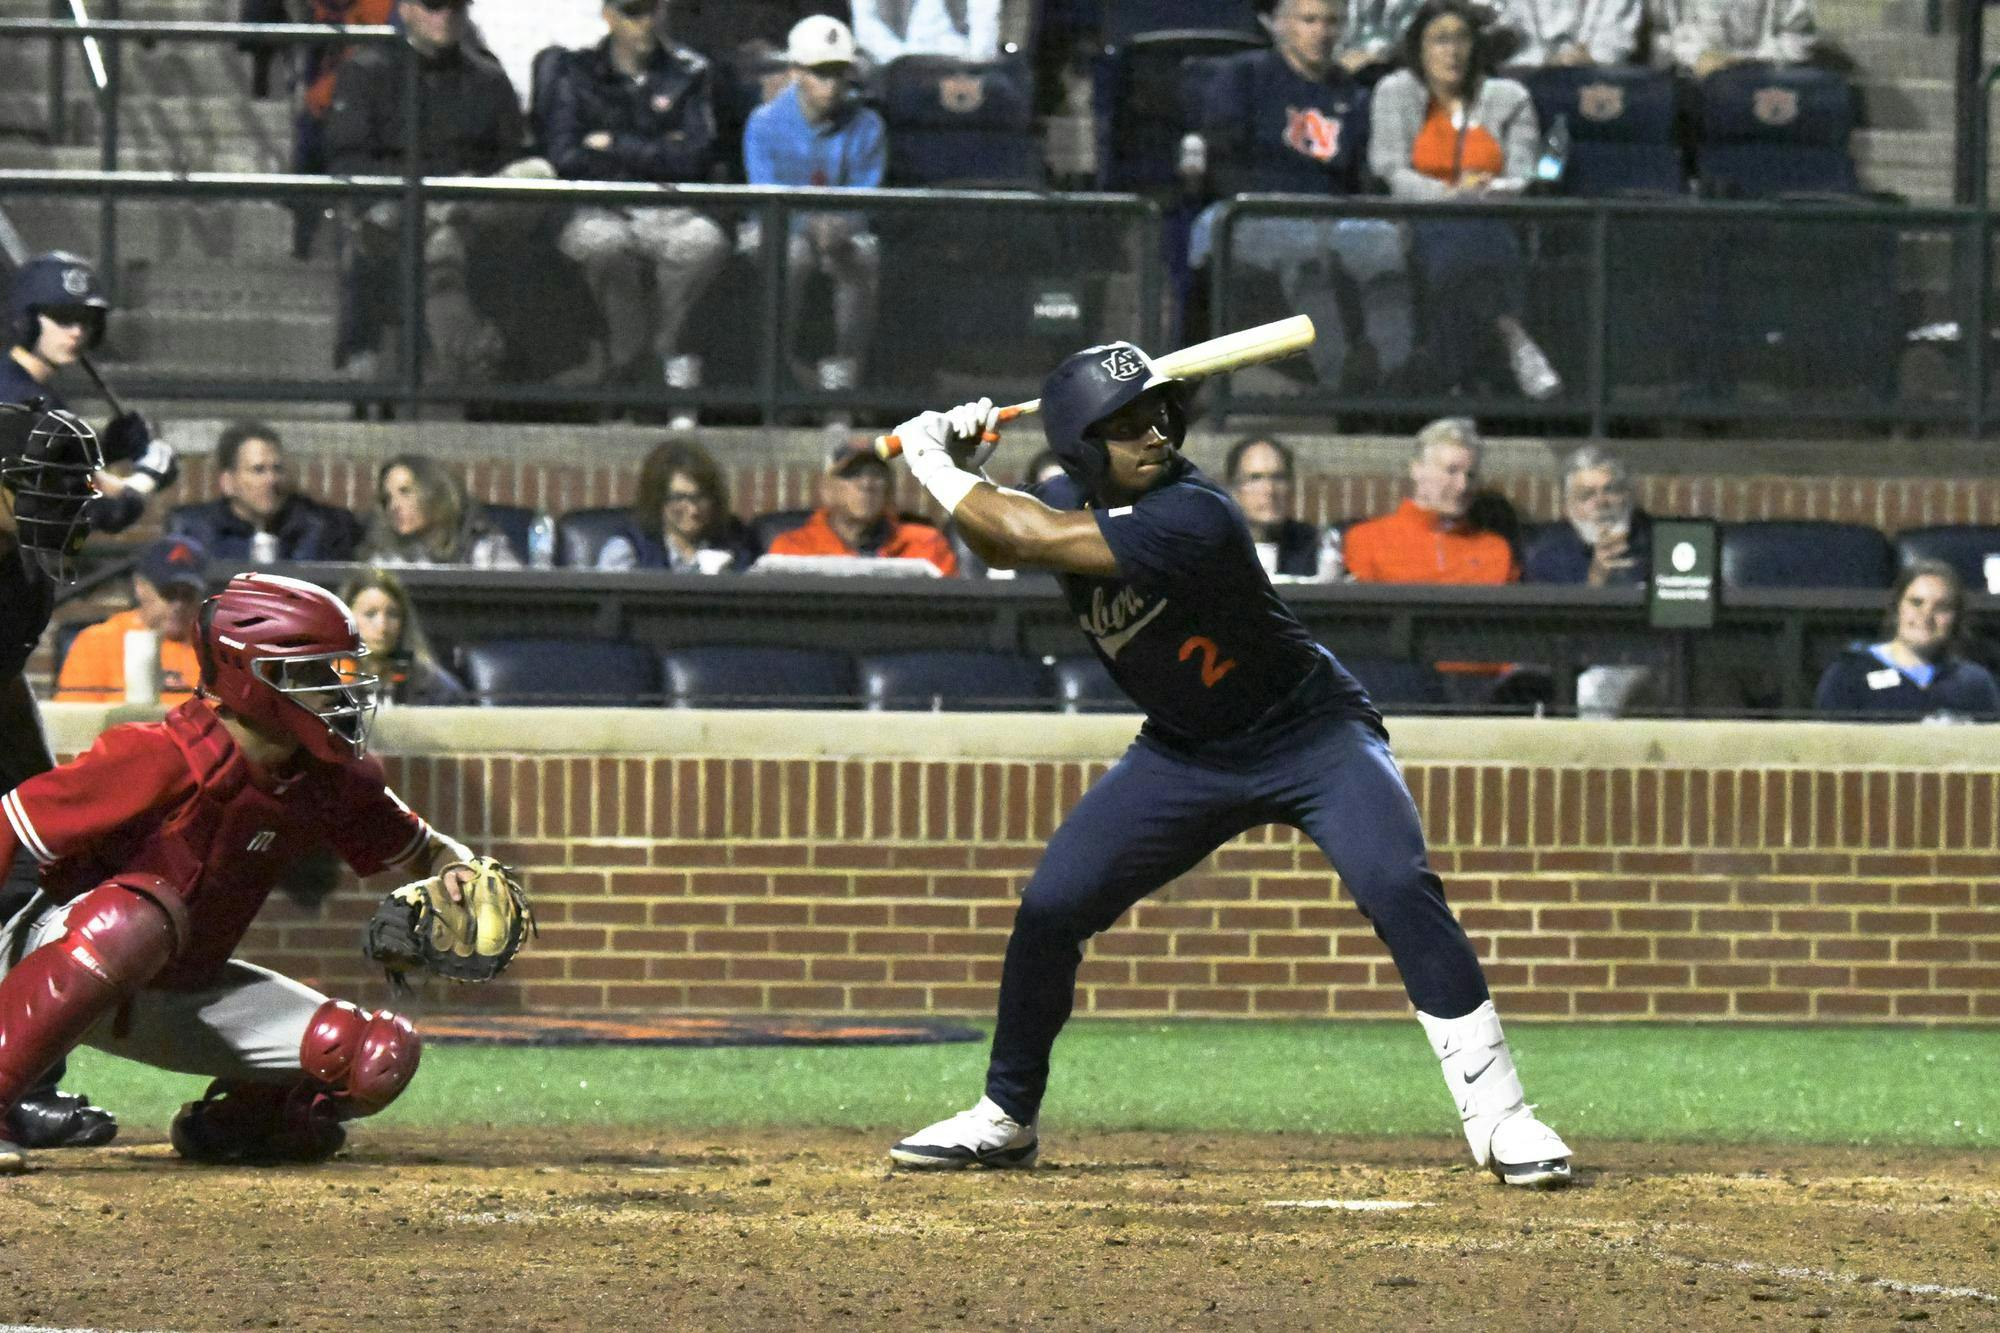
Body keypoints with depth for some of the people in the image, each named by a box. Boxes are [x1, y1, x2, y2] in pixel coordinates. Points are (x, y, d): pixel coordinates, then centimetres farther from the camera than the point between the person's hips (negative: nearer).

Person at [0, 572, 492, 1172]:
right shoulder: (162, 760, -25)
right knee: (139, 915, -43)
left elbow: (426, 850, 12)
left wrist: (458, 872, -11)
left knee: (381, 1056, -9)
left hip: (189, 999, 6)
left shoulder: (333, 780, -4)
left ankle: (227, 1123, 18)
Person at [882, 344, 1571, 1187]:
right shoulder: (1071, 500, -8)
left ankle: (1497, 1114, -23)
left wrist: (937, 467, -22)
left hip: (1314, 736, -6)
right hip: (1185, 754, 6)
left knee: (1397, 885, -28)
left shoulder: (1192, 518, -32)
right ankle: (1004, 1120, 16)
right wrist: (966, 469, -8)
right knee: (1050, 908, -2)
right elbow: (1000, 546, 13)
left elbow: (1036, 539, -36)